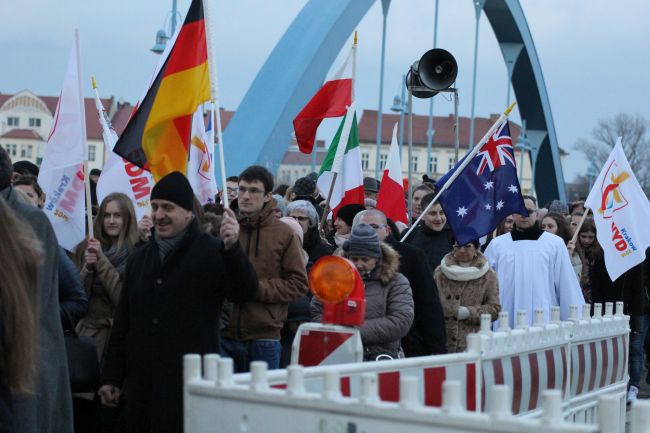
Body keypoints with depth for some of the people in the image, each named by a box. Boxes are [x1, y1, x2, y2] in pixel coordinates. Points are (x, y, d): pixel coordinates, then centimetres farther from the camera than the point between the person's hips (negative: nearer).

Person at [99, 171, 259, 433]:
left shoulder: (212, 252, -1)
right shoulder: (139, 259, 17)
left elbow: (245, 293, -17)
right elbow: (122, 324, 19)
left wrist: (232, 247, -33)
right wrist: (111, 377, 14)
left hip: (192, 381, -5)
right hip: (142, 382, 6)